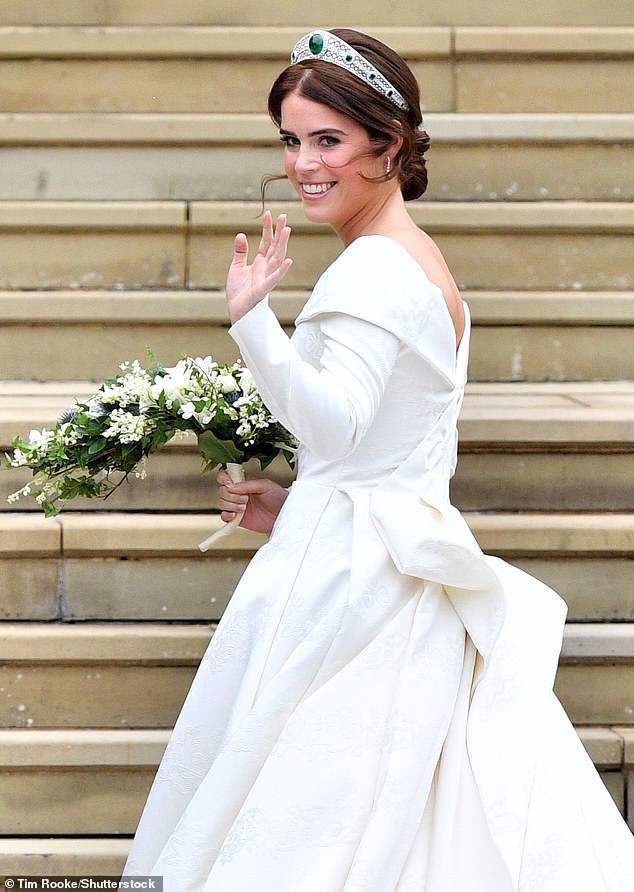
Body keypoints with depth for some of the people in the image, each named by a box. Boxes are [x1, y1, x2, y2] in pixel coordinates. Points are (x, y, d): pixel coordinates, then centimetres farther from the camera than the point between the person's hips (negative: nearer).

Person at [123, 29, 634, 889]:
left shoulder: (374, 268, -16)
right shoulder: (420, 262, 16)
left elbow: (335, 423, -28)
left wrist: (252, 320, -39)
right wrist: (293, 503, 16)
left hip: (346, 576, -10)